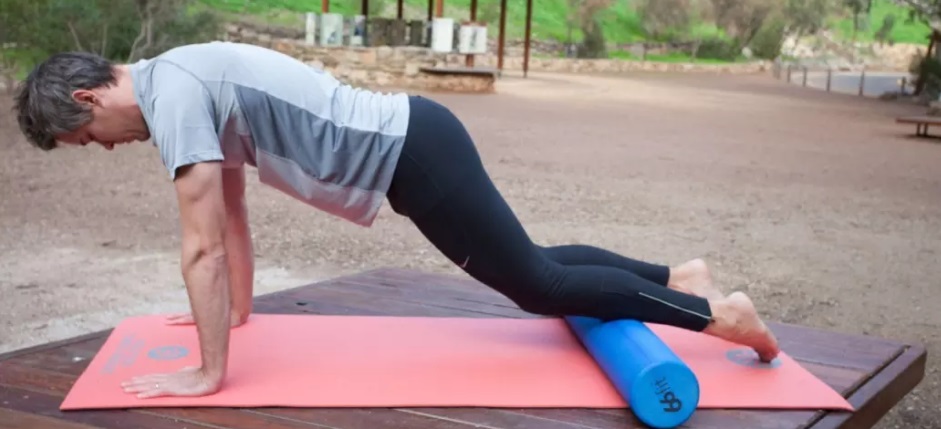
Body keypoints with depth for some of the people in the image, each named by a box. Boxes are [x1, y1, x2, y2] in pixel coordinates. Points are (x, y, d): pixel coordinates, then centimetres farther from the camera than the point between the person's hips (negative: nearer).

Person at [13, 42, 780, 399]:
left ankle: (716, 313, 7)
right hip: (409, 141, 9)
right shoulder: (186, 83, 14)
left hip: (412, 153, -9)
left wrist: (208, 371, -12)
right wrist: (237, 308, 31)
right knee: (533, 266, 20)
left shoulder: (171, 95, -16)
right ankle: (677, 274, 29)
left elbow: (202, 247, -18)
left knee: (539, 285, -1)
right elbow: (232, 216, 24)